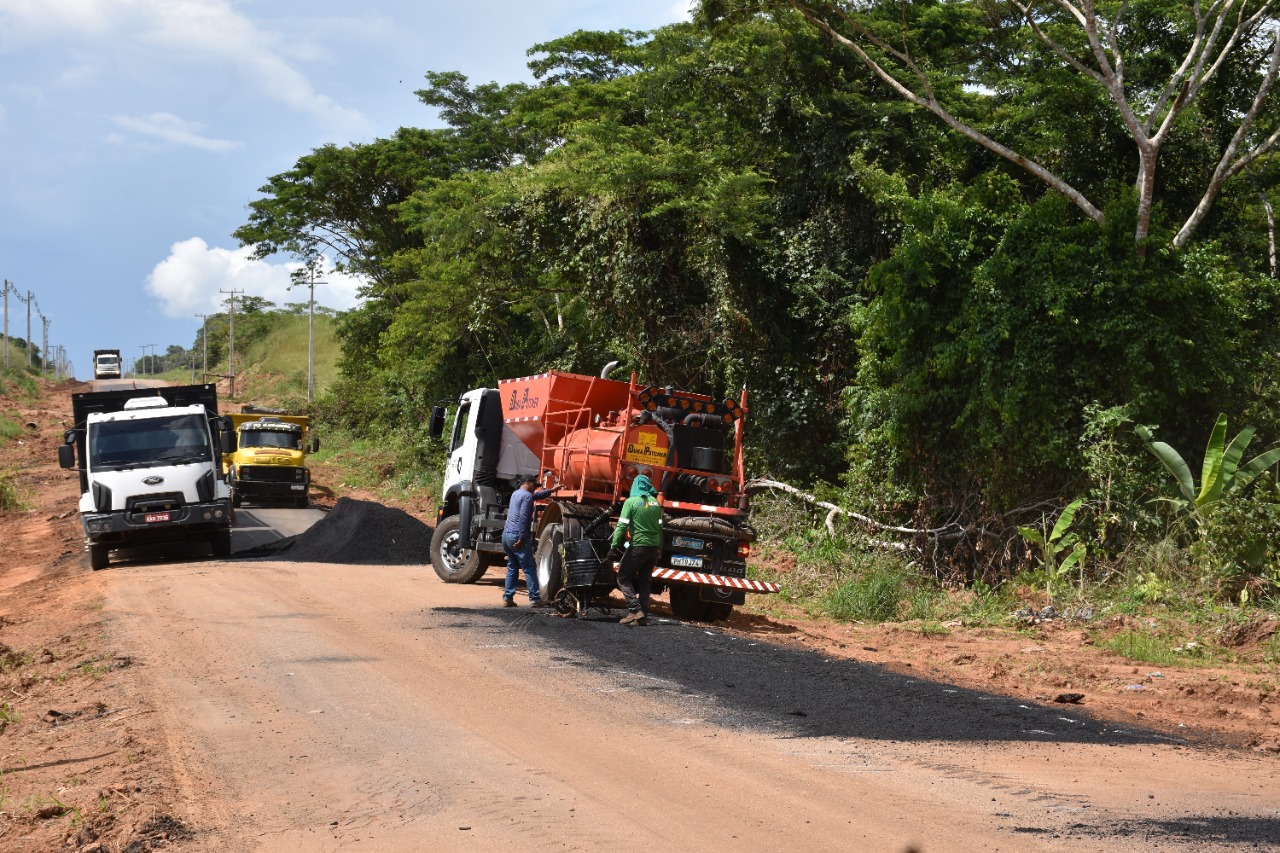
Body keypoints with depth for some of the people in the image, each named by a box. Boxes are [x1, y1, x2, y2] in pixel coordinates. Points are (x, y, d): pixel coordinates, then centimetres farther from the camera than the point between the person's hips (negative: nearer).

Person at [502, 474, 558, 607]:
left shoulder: (516, 494, 21)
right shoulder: (527, 496, -8)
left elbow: (536, 495, 39)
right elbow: (523, 517, -19)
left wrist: (551, 490, 45)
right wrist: (522, 538, -23)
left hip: (507, 535, 9)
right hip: (517, 536, -9)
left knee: (512, 567, 12)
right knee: (529, 568, -5)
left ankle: (507, 598, 6)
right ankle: (535, 598, -6)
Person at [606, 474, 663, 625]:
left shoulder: (631, 502, -6)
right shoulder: (655, 502, 11)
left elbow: (622, 526, -12)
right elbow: (660, 527, 14)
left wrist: (613, 547, -10)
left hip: (638, 546, -6)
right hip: (654, 547, 6)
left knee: (623, 577, 3)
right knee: (645, 581, 11)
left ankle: (634, 609, -12)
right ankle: (641, 615, 7)